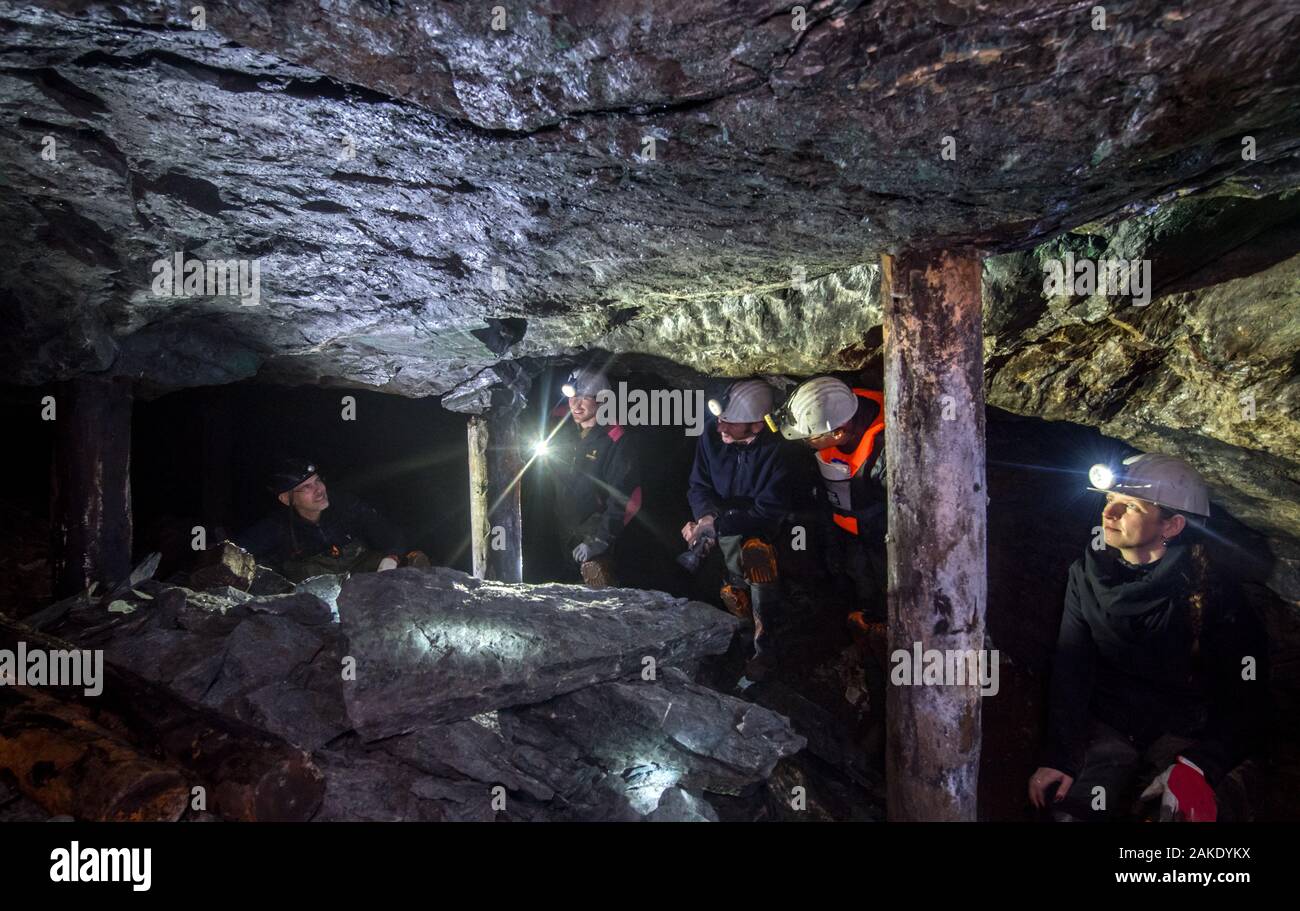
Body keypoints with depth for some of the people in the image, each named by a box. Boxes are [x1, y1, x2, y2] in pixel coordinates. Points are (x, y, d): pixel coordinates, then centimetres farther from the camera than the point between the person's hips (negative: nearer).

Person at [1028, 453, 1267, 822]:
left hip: (1182, 733, -1)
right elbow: (1069, 673, -8)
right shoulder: (1087, 575, -6)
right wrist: (1060, 757, -16)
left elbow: (1246, 701, -11)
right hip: (1108, 726, 2)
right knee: (1069, 808, -18)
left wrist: (1201, 766, -25)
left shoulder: (1211, 595, -13)